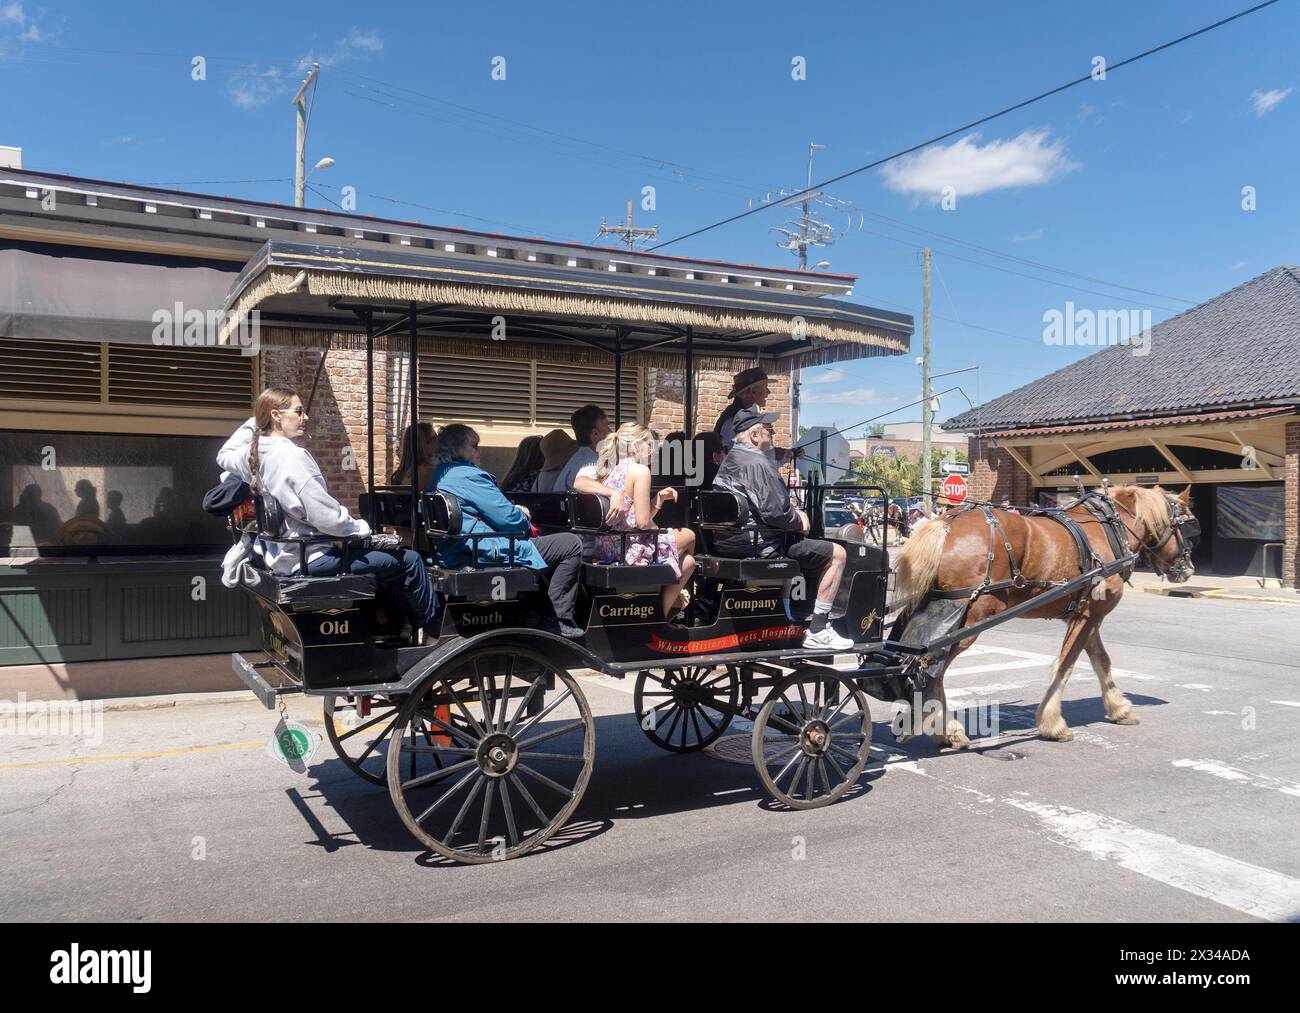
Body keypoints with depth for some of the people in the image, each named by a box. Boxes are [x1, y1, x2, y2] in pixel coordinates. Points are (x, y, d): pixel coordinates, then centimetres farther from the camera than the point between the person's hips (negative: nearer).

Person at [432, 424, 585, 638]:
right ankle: (561, 620, -4)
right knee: (571, 544, -5)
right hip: (487, 552, -11)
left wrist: (513, 510, 12)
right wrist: (524, 518, 3)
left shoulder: (439, 475, 15)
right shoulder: (470, 475, -16)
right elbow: (508, 519, -19)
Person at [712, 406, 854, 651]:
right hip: (756, 546, -10)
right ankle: (816, 631, -3)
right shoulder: (757, 463, -18)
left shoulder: (729, 460, 14)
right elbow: (775, 512, -25)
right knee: (837, 554, -4)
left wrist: (793, 511, 12)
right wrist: (799, 521, -5)